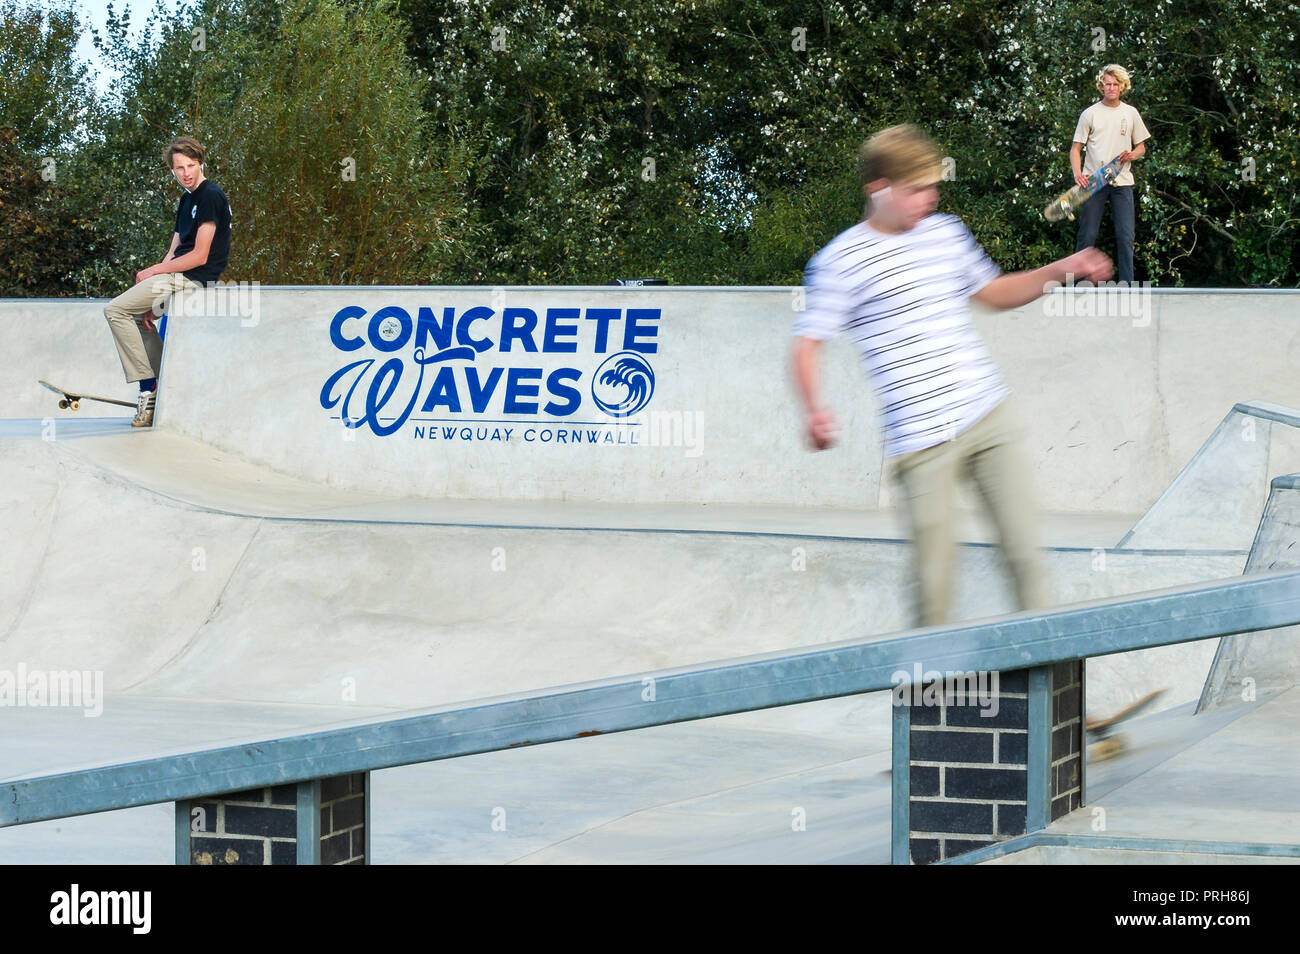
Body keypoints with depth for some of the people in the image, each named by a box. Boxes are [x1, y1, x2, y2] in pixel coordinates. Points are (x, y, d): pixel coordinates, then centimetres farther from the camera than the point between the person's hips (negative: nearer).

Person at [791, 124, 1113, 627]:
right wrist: (814, 409, -22)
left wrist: (1058, 270, 16)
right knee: (934, 574, -7)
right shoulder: (841, 260, -4)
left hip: (991, 414, 5)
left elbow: (993, 292, 29)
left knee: (1025, 551, 1)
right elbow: (807, 342, -4)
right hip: (922, 437, -5)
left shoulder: (946, 232, 14)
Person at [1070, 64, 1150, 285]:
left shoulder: (1130, 113, 11)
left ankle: (1126, 284, -2)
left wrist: (1132, 155, -6)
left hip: (1122, 183, 2)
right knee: (1087, 236, -3)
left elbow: (1141, 147, 18)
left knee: (1126, 237, -5)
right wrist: (1078, 173, -14)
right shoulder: (1090, 114, 4)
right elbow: (1076, 148, 4)